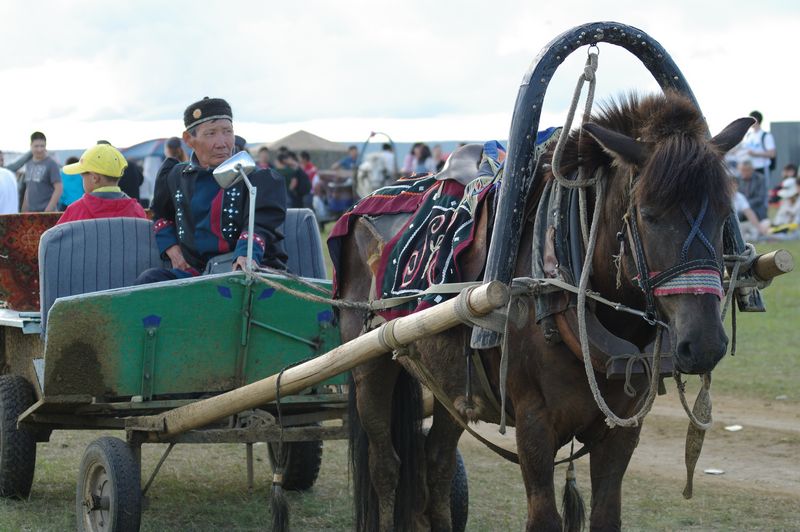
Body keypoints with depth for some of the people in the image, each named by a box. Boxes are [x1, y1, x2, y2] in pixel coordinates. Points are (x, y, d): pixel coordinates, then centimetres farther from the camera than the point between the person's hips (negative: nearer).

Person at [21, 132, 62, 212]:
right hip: (30, 212, 7)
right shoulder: (28, 165, 15)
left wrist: (48, 210, -17)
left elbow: (58, 189, -11)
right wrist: (24, 210, 17)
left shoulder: (51, 164, -6)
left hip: (46, 212, -7)